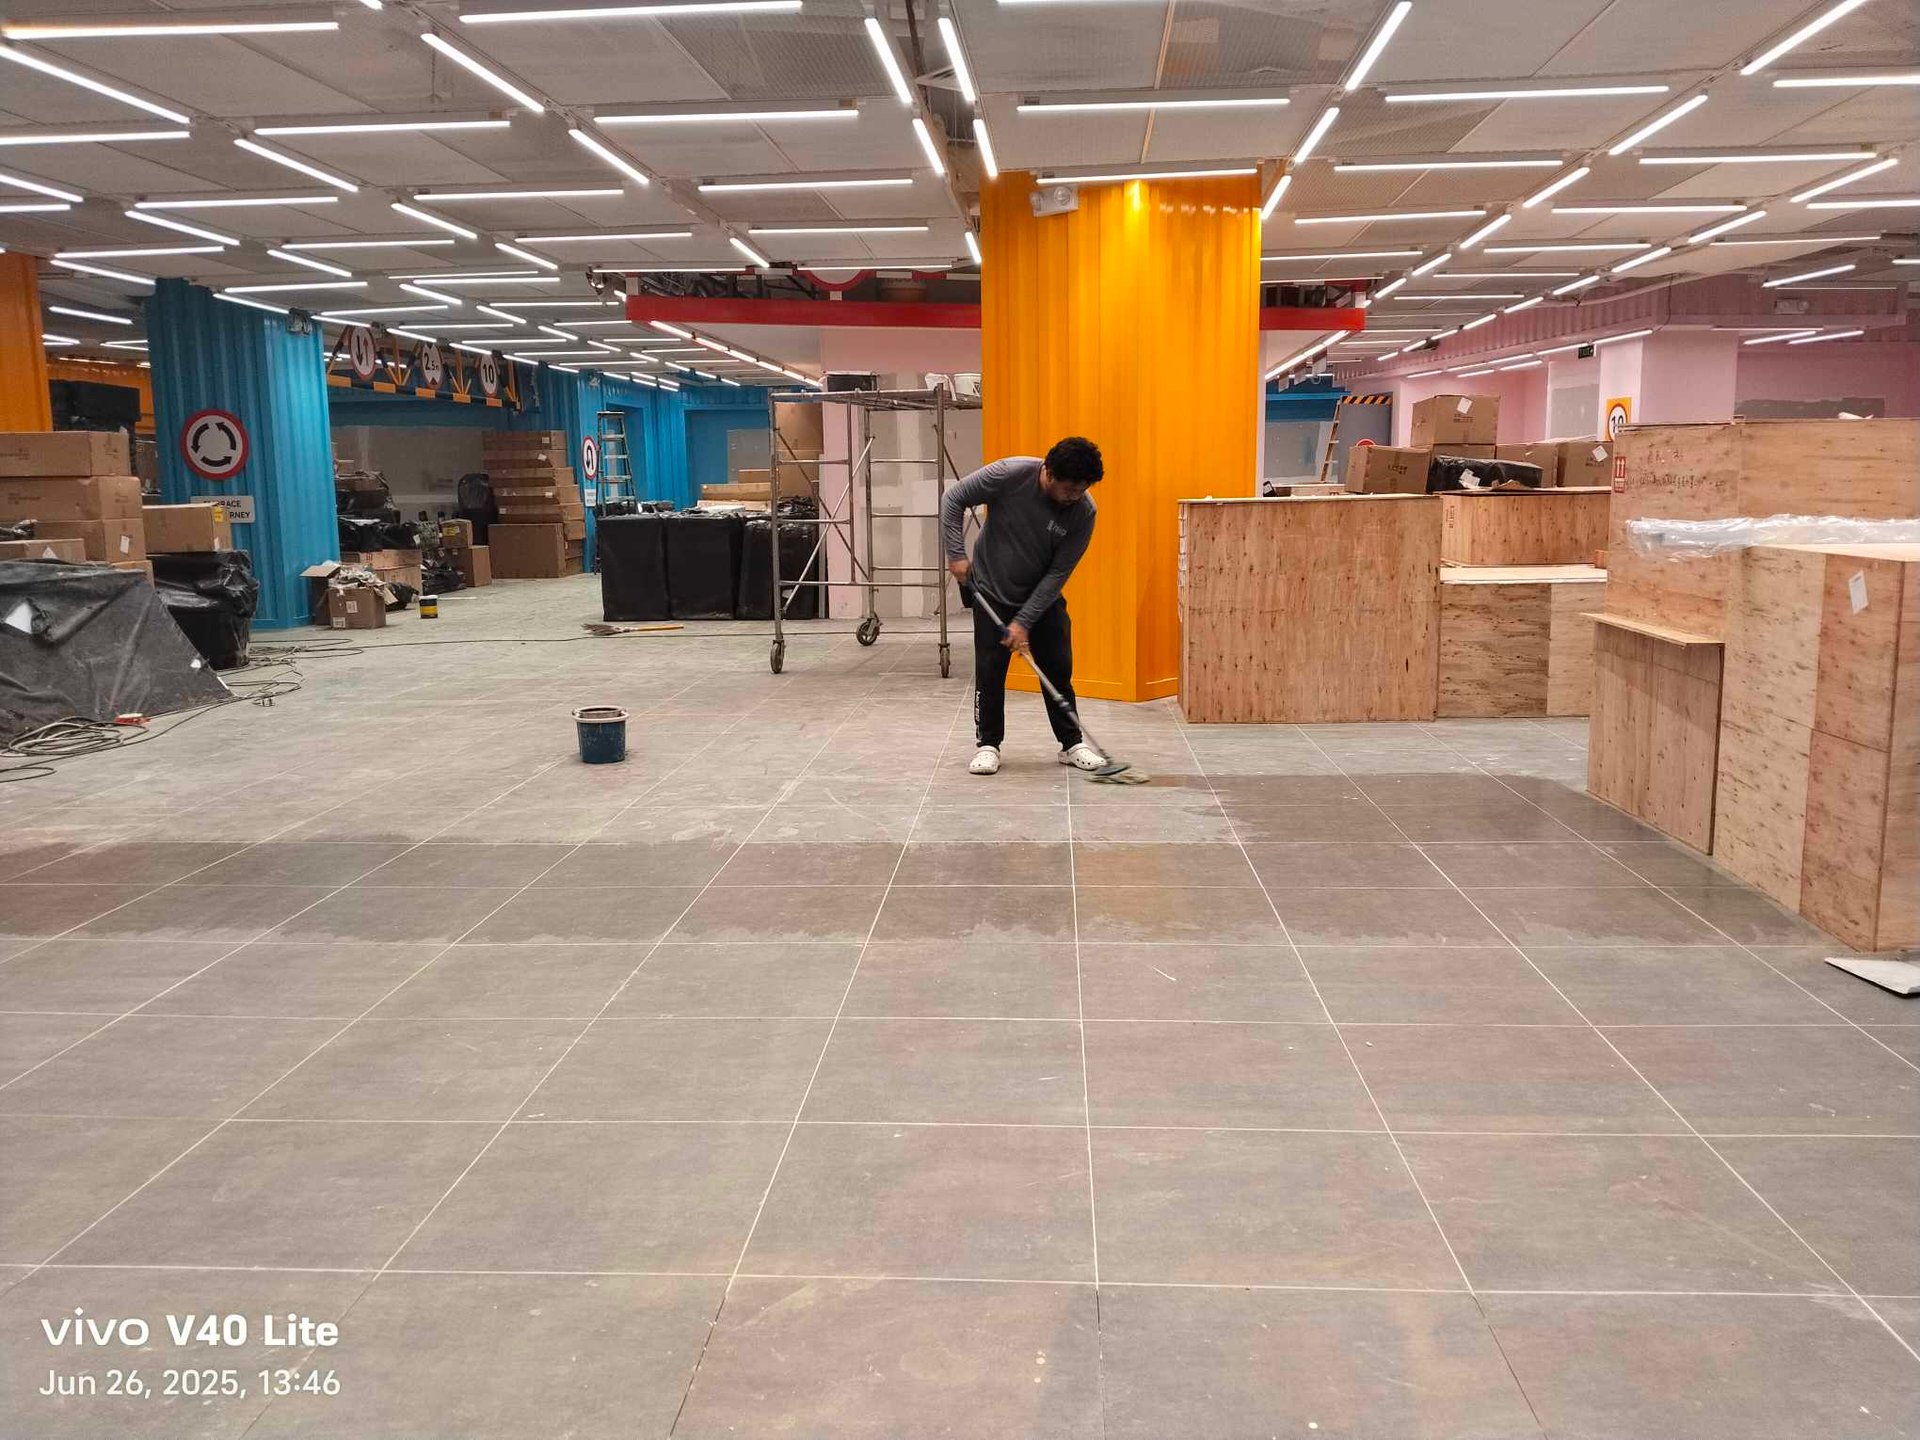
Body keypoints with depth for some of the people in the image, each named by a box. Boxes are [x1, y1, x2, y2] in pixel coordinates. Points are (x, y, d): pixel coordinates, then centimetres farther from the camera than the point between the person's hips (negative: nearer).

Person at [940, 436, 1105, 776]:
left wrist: (1024, 621, -18)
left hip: (1043, 595, 2)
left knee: (1059, 667, 2)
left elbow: (1058, 573, -16)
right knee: (989, 669, -3)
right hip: (991, 591, -2)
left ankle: (1071, 743, 15)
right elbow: (953, 499, -13)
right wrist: (956, 554, -16)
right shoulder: (1010, 474, -27)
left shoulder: (1083, 513, -20)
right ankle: (988, 744, 11)